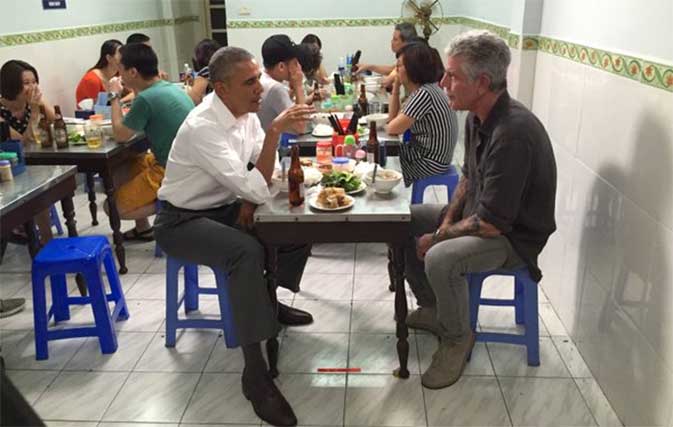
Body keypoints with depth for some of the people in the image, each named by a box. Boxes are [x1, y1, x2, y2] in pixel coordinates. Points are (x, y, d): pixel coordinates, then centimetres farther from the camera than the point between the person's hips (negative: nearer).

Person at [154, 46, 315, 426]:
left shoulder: (245, 110, -4)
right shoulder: (203, 127, -29)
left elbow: (261, 173, 8)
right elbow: (259, 189, -34)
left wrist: (250, 198, -10)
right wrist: (275, 131, -37)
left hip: (225, 207, 8)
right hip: (183, 220, -8)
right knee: (248, 252, -34)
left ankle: (270, 300, 20)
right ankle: (255, 370, -26)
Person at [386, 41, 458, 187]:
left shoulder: (424, 94, -23)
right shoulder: (422, 89, 5)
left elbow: (392, 129, -19)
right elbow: (394, 118, 7)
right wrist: (396, 86, 2)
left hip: (430, 162, -9)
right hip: (423, 153, 9)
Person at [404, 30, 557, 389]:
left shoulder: (513, 133, -32)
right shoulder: (477, 117, -2)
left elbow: (491, 223, -30)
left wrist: (438, 236, -16)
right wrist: (447, 221, -2)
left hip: (515, 236, -9)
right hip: (479, 215, 10)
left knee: (441, 259, -34)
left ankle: (457, 338, -5)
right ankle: (432, 308, 22)